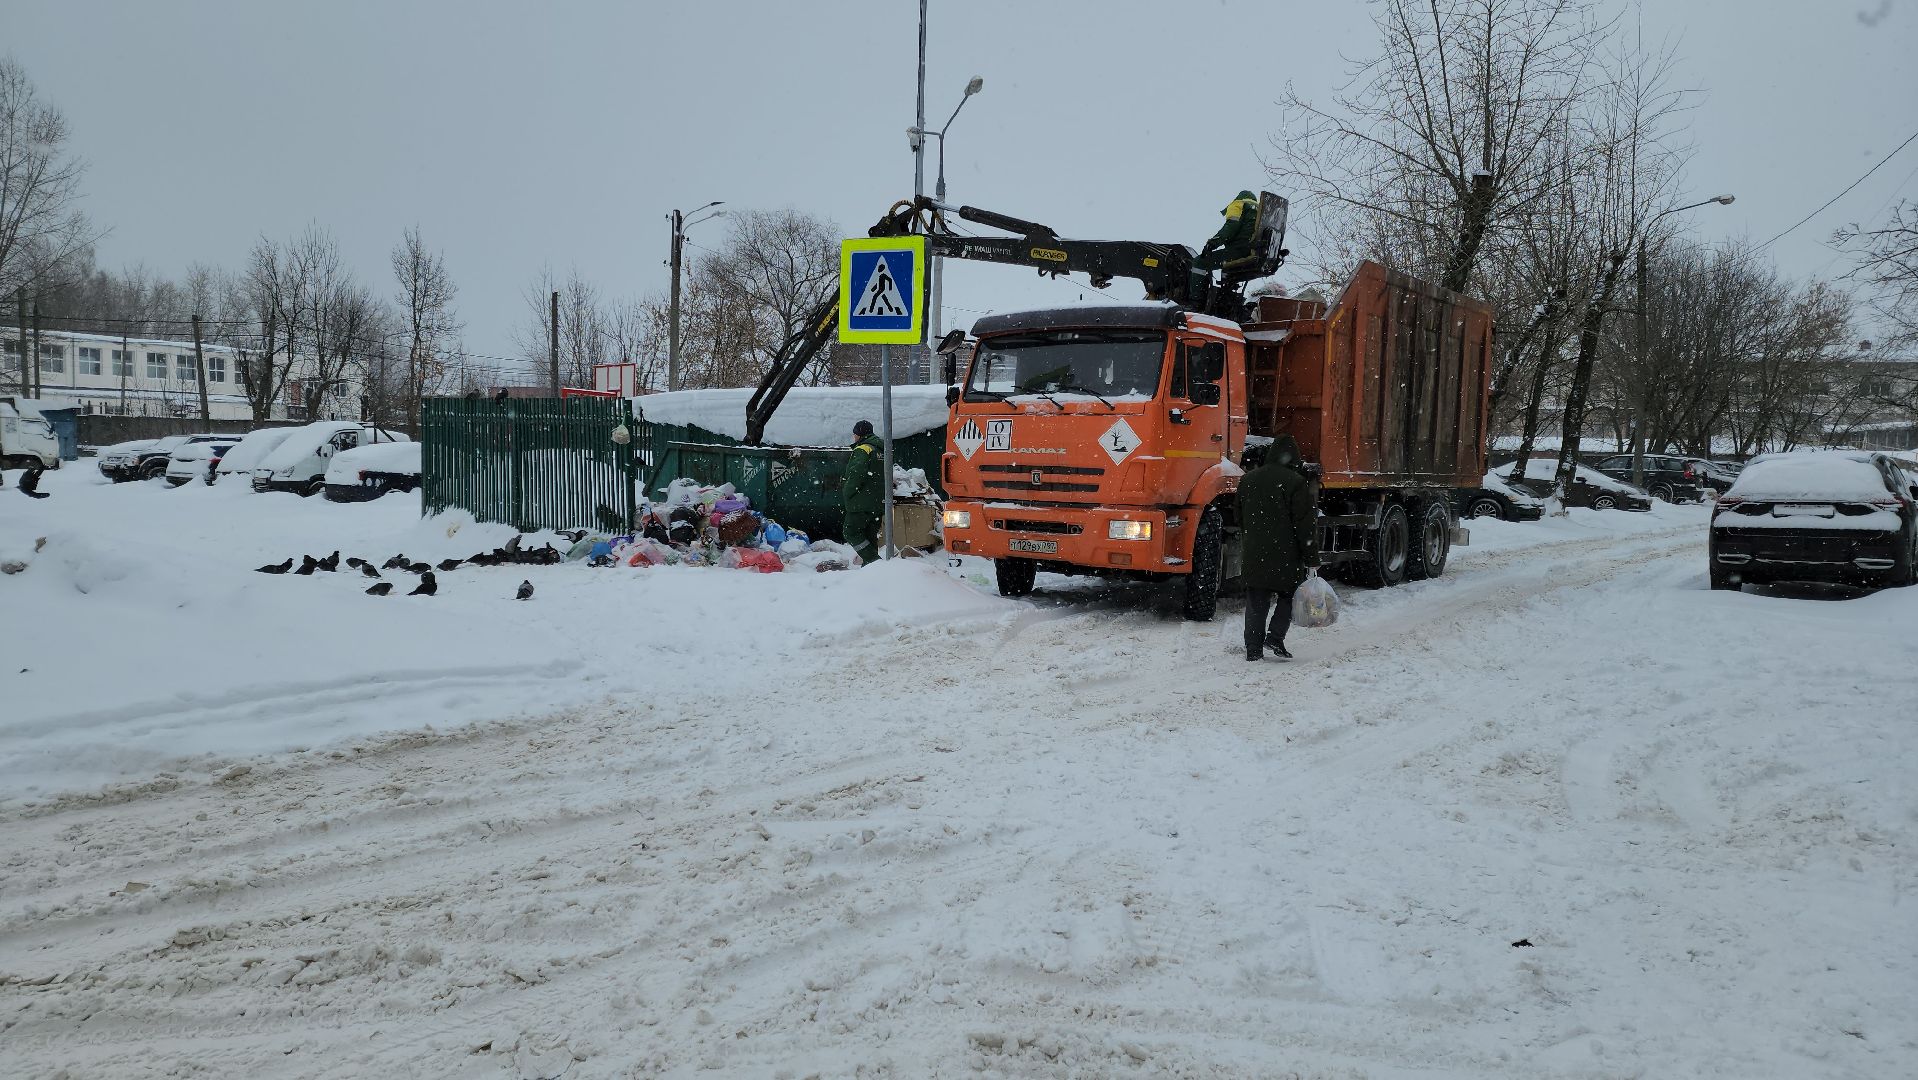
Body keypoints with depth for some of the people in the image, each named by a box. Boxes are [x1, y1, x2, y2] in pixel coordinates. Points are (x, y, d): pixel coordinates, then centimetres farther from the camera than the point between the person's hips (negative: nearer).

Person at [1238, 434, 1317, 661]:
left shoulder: (1248, 480, 10)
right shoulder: (1296, 483, -10)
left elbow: (1240, 518, 20)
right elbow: (1306, 526, -11)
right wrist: (1311, 560, -7)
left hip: (1254, 557, 5)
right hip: (1286, 557, -5)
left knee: (1256, 603, 9)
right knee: (1290, 595, 14)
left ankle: (1253, 650, 8)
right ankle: (1275, 636, -2)